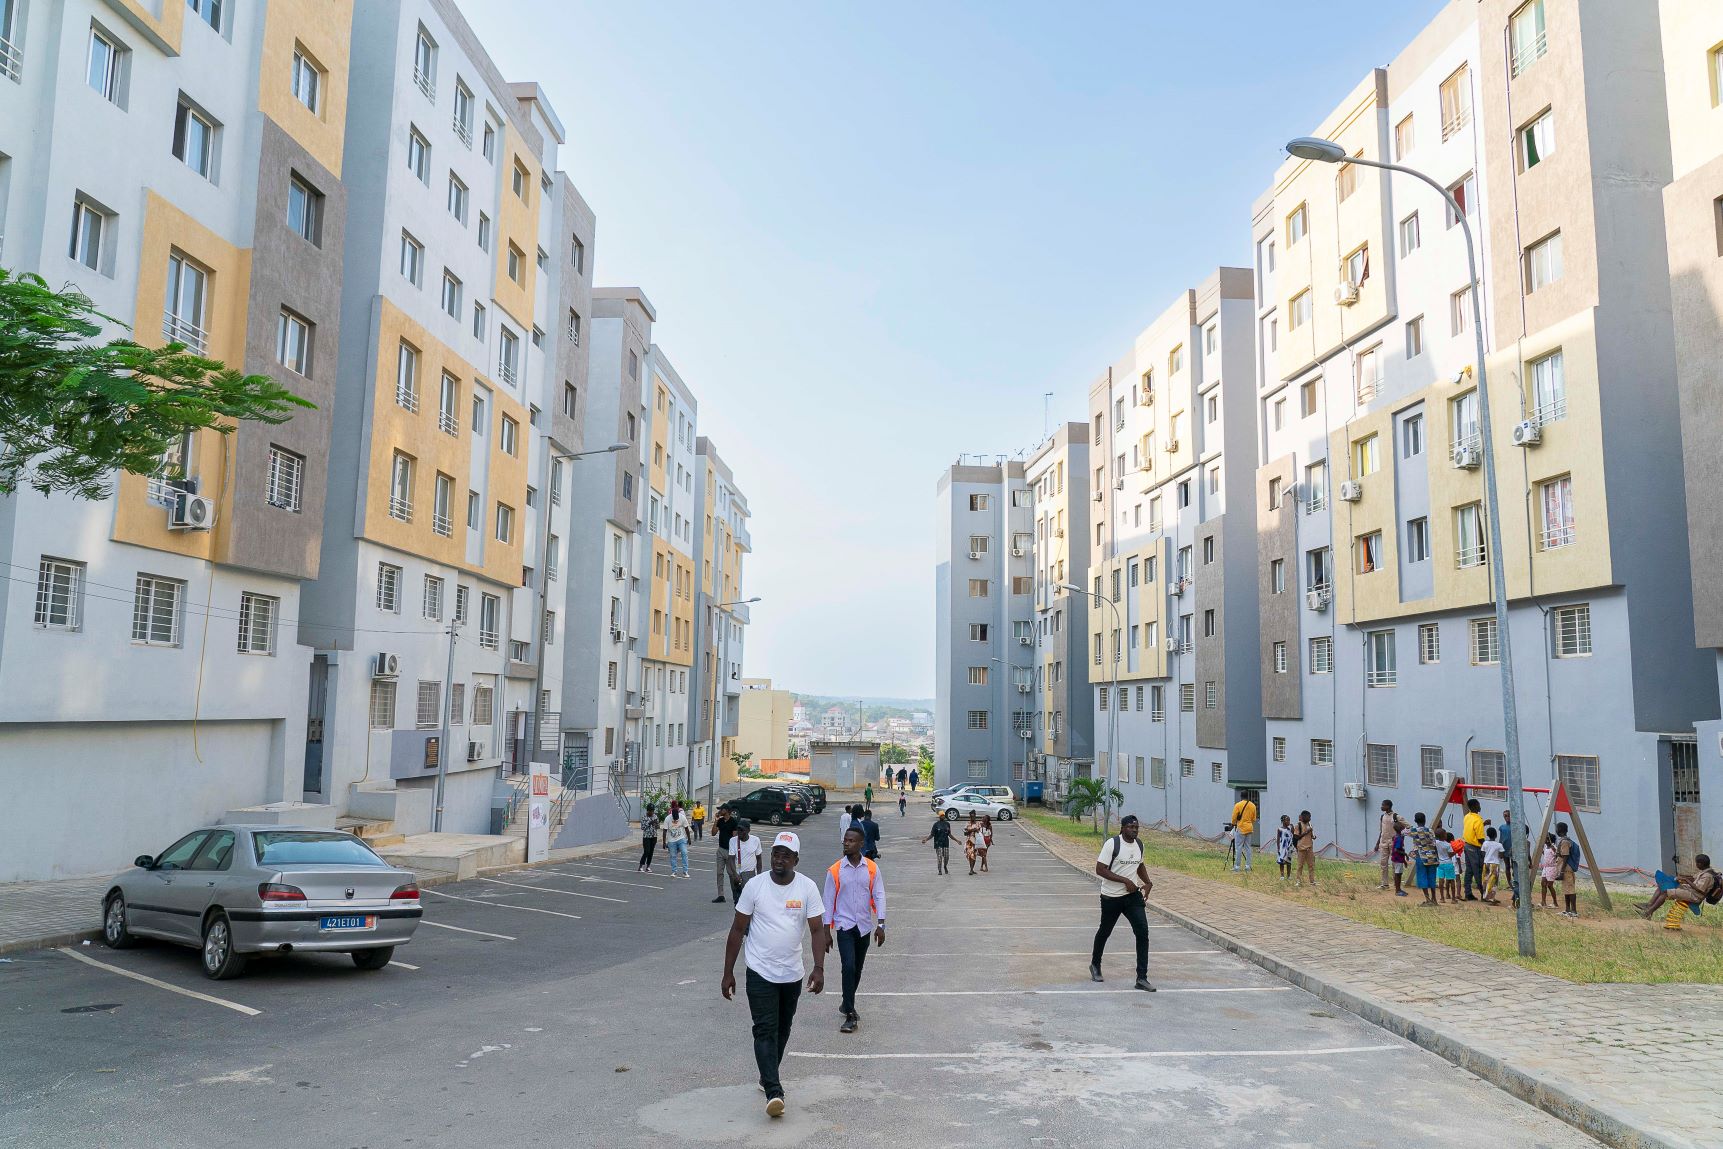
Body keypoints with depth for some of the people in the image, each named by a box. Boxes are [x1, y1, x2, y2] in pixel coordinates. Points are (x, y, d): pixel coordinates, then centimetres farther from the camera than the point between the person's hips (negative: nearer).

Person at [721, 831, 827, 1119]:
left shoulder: (807, 887, -7)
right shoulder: (755, 885, -9)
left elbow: (817, 929, -6)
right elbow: (738, 930, -3)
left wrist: (819, 968, -19)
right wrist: (728, 973, -3)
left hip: (792, 975, 3)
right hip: (760, 973, -2)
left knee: (782, 1029, 16)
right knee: (765, 1030, -12)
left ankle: (767, 1076, 36)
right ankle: (774, 1092, -15)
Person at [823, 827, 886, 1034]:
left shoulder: (871, 868, -2)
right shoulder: (835, 871, -6)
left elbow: (879, 895, 0)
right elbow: (829, 900, -2)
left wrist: (880, 925, -6)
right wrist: (826, 931, -2)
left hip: (864, 926, 3)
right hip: (844, 925, -3)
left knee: (857, 969, 13)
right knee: (849, 967, -14)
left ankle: (847, 1004, 34)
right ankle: (850, 1015, -9)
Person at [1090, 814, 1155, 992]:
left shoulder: (1139, 845, 4)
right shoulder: (1112, 843, -16)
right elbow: (1100, 870, -19)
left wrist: (1148, 883, 5)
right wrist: (1125, 881, -23)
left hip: (1133, 896, 4)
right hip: (1111, 897, -4)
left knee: (1143, 932, -11)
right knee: (1105, 932, 13)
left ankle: (1142, 978, -7)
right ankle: (1095, 965, 39)